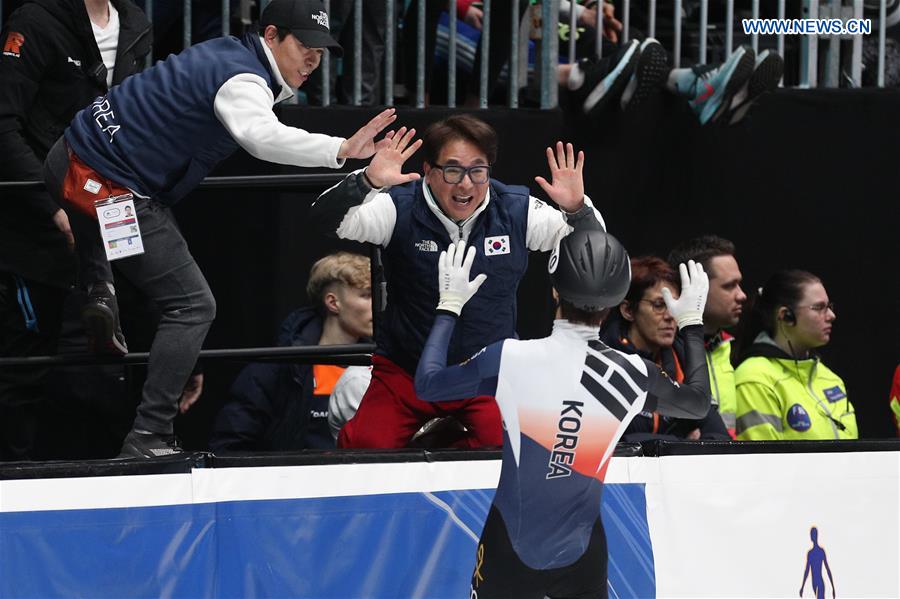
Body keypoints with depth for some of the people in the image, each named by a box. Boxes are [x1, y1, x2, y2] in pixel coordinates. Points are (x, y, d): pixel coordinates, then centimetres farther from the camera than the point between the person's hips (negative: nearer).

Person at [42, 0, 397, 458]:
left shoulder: (228, 53, 9)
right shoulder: (243, 81, -20)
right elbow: (262, 137, -41)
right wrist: (342, 149, -51)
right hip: (106, 186, -10)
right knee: (191, 305, -8)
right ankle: (148, 438, -12)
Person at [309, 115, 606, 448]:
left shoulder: (516, 211, -6)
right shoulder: (401, 208, -12)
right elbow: (325, 220, -23)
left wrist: (576, 207, -24)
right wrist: (368, 181, -42)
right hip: (404, 372, -1)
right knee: (366, 446, -20)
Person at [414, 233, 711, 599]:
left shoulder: (510, 358, -17)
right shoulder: (633, 375, -10)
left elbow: (427, 384, -3)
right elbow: (698, 403, 11)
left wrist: (450, 306, 9)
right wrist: (691, 322, 23)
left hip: (509, 551, -1)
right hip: (581, 554, 1)